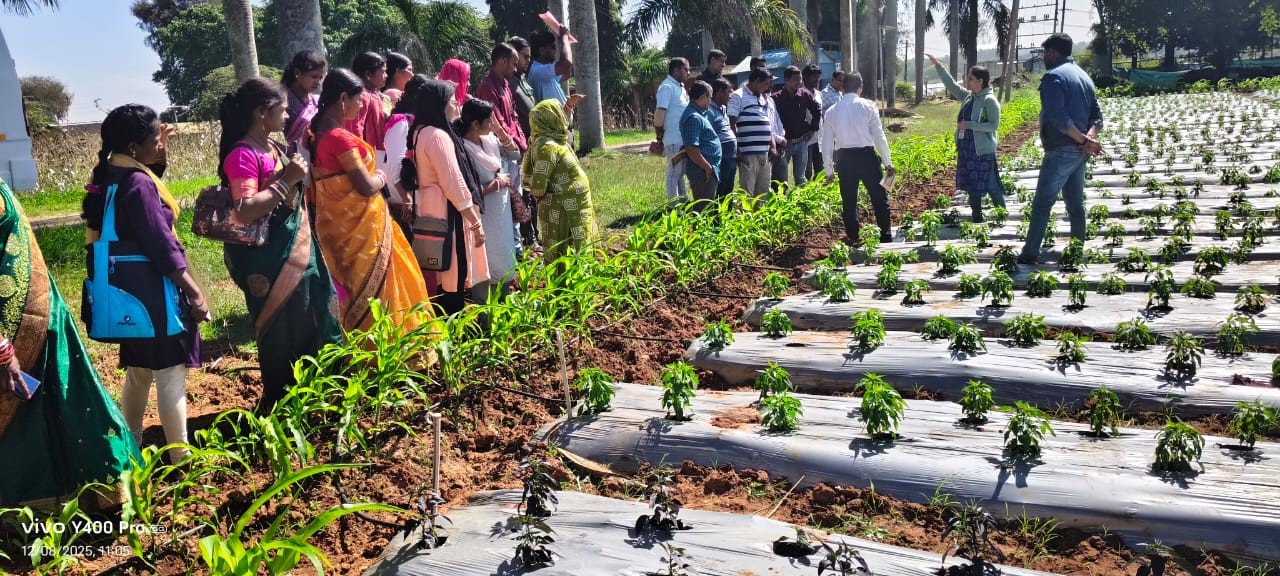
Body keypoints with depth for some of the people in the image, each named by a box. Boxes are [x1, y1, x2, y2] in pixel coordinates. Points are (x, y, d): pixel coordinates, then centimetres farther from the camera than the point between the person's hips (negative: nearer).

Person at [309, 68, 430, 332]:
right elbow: (367, 186, -22)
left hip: (336, 223, 9)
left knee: (348, 283, 18)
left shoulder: (317, 132, 5)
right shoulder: (340, 137, -23)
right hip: (360, 226, -9)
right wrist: (382, 177, -3)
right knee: (369, 285, 4)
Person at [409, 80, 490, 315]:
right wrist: (476, 222, -15)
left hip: (431, 211, 10)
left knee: (443, 277, 14)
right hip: (447, 213, -10)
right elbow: (453, 184, -20)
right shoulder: (437, 135, -18)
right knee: (454, 277, -4)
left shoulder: (421, 132, 12)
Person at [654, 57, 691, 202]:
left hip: (684, 139, 9)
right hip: (674, 140, -9)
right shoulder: (667, 87, -12)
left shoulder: (680, 87, 17)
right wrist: (660, 138, -15)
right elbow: (659, 113, -18)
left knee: (681, 171, 16)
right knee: (674, 172, -3)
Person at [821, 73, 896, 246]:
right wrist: (887, 162, 1)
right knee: (879, 198, 8)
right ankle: (886, 236, 10)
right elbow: (879, 136, -6)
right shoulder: (868, 106, -3)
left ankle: (852, 238, 18)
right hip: (867, 156, -2)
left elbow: (827, 142, 7)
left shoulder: (832, 111, 5)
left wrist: (829, 169, 15)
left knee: (849, 201, 13)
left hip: (844, 158, 2)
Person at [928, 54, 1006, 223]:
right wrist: (937, 65, 9)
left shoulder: (990, 100, -13)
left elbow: (994, 125, -16)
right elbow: (951, 84, 14)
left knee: (990, 185, -3)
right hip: (966, 149, 8)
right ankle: (976, 217, 22)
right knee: (971, 185, 12)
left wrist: (969, 125, -20)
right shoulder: (968, 96, 9)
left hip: (982, 150, -8)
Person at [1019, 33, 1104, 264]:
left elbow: (1058, 117, -23)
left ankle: (1030, 253, -5)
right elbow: (1097, 116, 11)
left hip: (1061, 151, -8)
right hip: (1080, 152, 8)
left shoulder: (1053, 76, -12)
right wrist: (1090, 137, -7)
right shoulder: (1084, 76, 17)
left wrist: (1084, 140, -17)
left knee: (1042, 203, -5)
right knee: (1075, 203, 13)